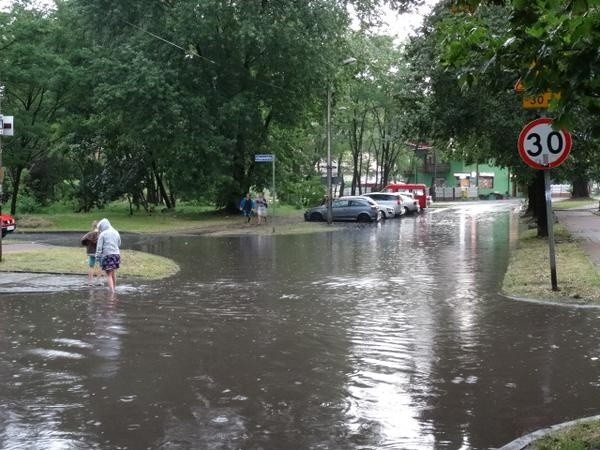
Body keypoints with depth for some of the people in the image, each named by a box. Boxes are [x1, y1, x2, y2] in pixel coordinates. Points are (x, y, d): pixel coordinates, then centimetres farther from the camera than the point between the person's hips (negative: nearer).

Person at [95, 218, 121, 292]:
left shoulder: (102, 234, -7)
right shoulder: (116, 233, 8)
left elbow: (99, 247, -9)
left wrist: (97, 257, -3)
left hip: (107, 255, -5)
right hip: (116, 254, 5)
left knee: (109, 275, -1)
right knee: (113, 273, 19)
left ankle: (112, 292, -10)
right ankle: (113, 289, 29)